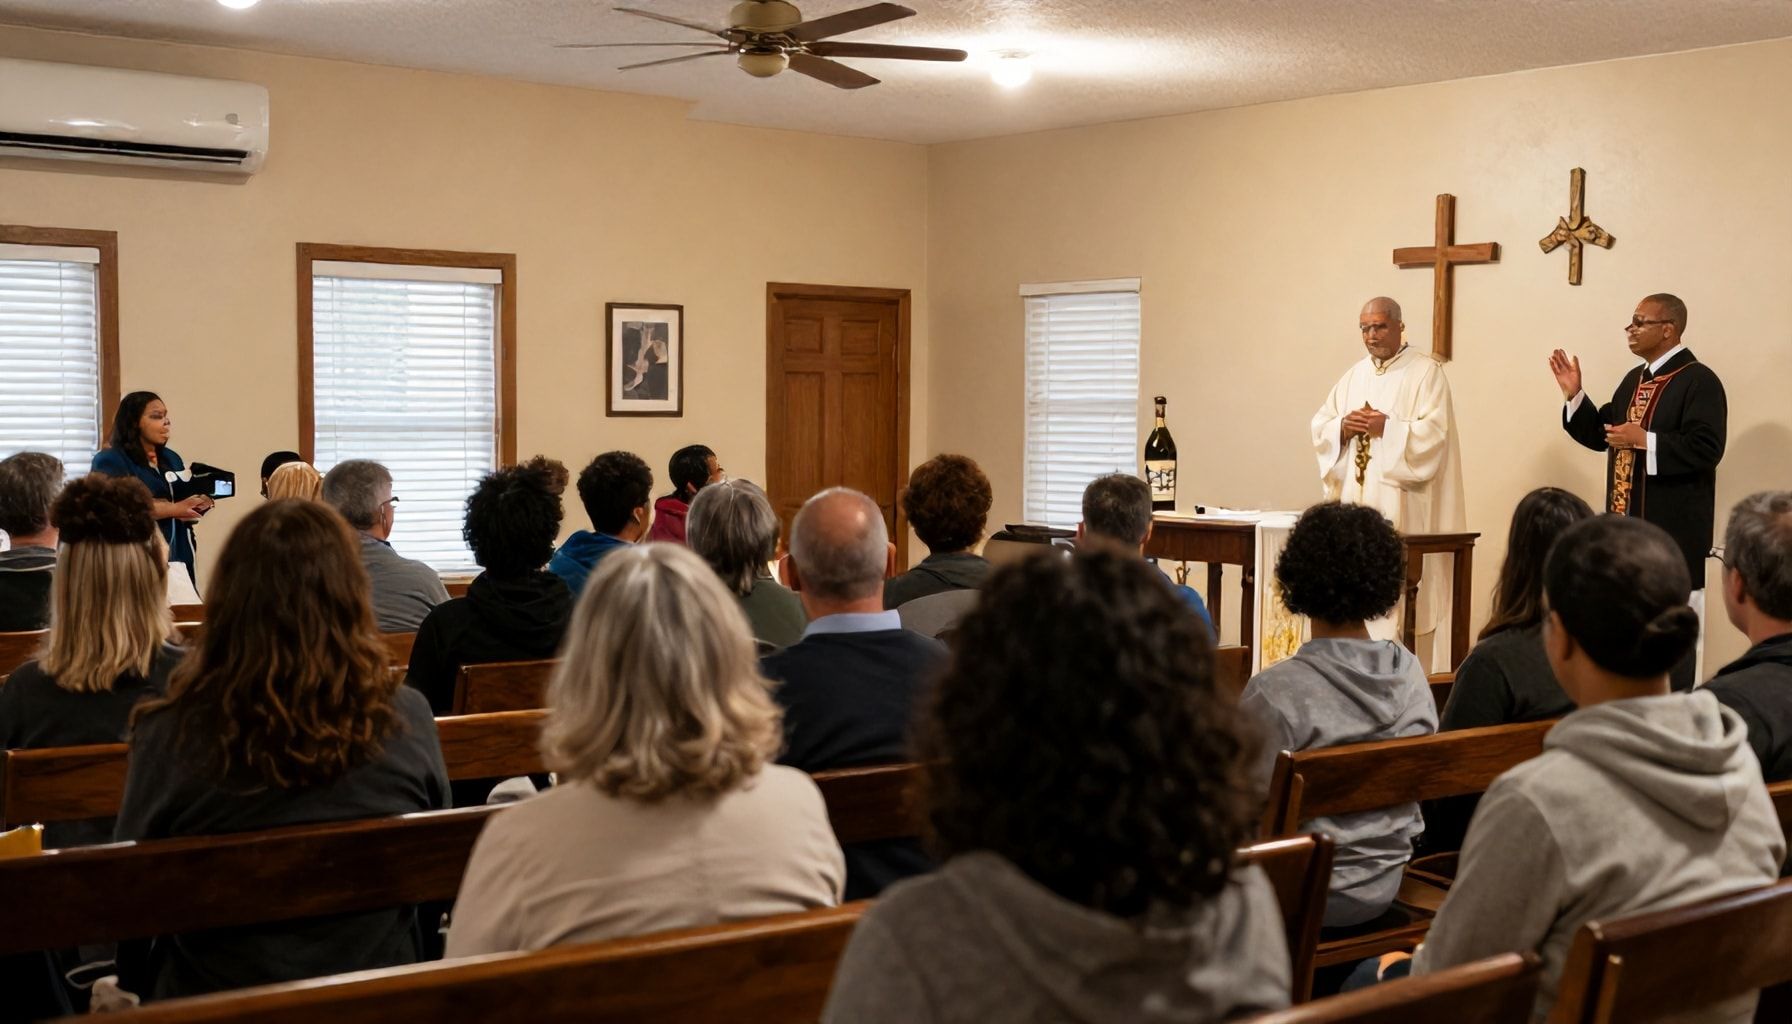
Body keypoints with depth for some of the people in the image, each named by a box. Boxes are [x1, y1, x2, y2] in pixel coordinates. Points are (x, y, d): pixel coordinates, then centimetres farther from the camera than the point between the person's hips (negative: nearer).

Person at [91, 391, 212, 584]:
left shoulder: (171, 458, 16)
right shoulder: (110, 461, -4)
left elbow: (187, 510, 19)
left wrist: (201, 504, -4)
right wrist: (173, 510, -20)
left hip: (179, 559, 6)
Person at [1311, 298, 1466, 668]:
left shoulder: (1426, 372, -2)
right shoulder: (1355, 374, 16)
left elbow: (1434, 432, -12)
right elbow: (1320, 425, 13)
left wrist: (1387, 428, -18)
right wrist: (1343, 427, -7)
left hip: (1400, 504, -6)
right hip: (1356, 499, 6)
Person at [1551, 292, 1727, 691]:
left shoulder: (1699, 381, -12)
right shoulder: (1635, 379, 15)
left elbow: (1706, 449, -21)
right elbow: (1599, 434, 16)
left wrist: (1644, 441, -22)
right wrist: (1573, 394, 5)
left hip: (1672, 525, -9)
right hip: (1626, 522, 9)